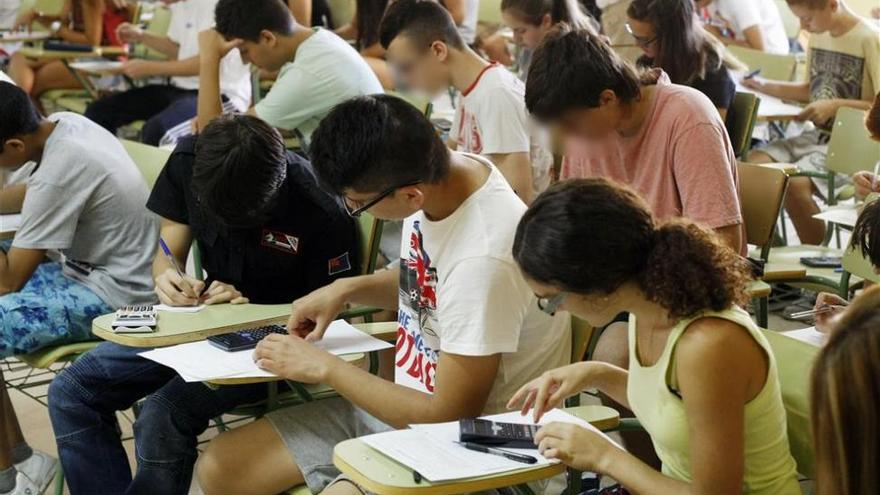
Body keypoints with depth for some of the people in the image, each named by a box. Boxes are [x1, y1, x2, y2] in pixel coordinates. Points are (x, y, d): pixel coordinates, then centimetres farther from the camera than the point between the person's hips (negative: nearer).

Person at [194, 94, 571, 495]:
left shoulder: (483, 259, -30)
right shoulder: (437, 174, -6)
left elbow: (448, 416, -22)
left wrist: (324, 368, -14)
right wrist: (348, 289, 0)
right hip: (407, 401, 8)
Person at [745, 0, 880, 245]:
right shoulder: (819, 34, 11)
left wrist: (836, 105, -18)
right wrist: (767, 86, 13)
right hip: (819, 134, 7)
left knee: (794, 182, -30)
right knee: (752, 163, -15)